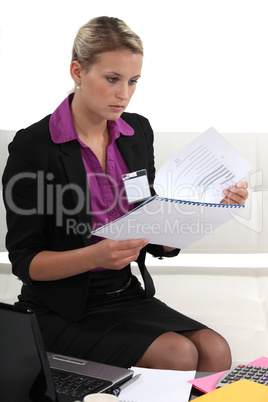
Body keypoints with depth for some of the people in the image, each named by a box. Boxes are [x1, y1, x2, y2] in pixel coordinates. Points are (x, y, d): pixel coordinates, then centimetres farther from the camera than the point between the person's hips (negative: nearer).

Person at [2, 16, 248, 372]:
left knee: (216, 352, -17)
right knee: (178, 355, -23)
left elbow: (158, 242, 7)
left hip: (127, 295, 5)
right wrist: (97, 255, -27)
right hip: (63, 310, -5)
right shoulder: (33, 147, -13)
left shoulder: (138, 132, 4)